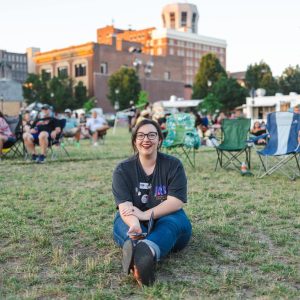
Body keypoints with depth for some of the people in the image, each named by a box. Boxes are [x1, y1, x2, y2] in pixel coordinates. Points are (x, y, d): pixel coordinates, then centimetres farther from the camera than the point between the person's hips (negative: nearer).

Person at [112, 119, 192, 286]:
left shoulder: (173, 165, -2)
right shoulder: (123, 170, -2)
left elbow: (176, 202, -13)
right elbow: (125, 206, -16)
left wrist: (145, 215, -27)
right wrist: (134, 223, -39)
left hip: (167, 219, -1)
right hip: (133, 222, 2)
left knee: (174, 222, -35)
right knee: (125, 224, -32)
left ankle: (148, 251, -68)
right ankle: (144, 259, -64)